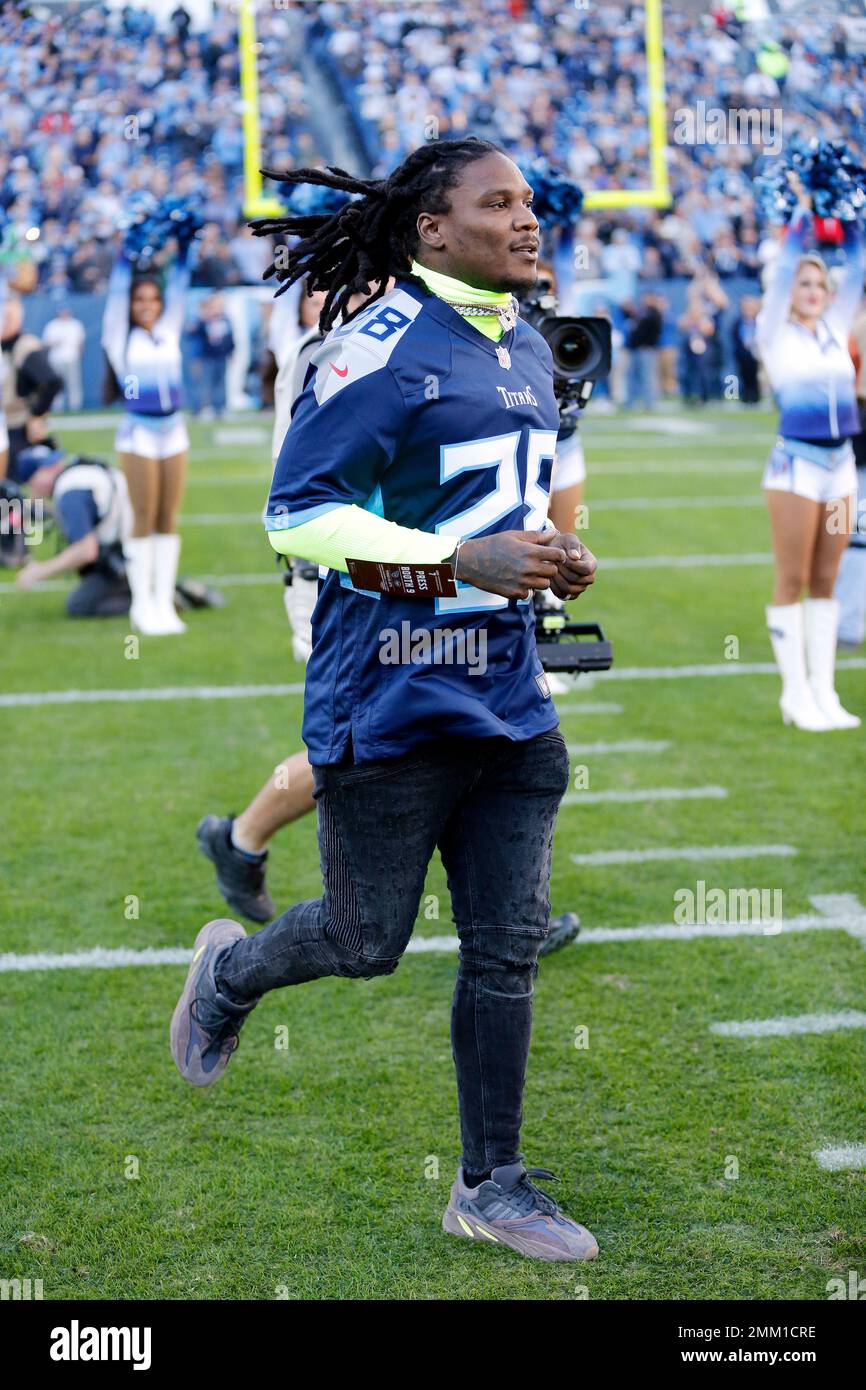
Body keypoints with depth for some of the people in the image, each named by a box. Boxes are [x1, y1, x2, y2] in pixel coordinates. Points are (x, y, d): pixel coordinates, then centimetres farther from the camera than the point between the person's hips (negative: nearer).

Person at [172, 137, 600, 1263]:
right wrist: (463, 559, -23)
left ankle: (492, 1183, 18)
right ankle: (229, 971, 37)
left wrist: (548, 557, 6)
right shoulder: (382, 348, -15)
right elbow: (296, 513, -17)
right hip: (393, 698, -7)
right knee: (366, 943, 5)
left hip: (507, 696, 7)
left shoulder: (528, 352, 13)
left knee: (508, 946, 7)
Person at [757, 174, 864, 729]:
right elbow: (786, 266, -9)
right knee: (793, 580, -1)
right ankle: (796, 694, 3)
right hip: (796, 462, -5)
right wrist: (802, 209, -4)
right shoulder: (776, 332, -1)